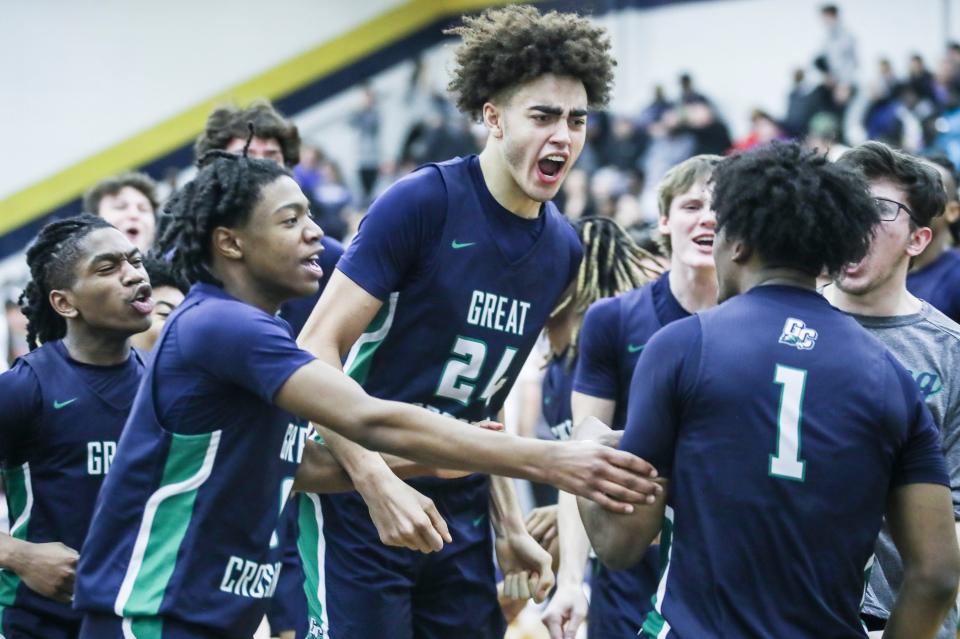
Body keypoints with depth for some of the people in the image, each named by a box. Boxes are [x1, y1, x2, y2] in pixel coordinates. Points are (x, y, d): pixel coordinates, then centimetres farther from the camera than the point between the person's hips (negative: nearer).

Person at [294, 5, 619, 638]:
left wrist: (510, 527, 13)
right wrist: (378, 483, -24)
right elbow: (317, 349, -16)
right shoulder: (424, 201, -14)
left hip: (462, 515, 6)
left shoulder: (563, 249, 6)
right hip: (364, 507, -6)